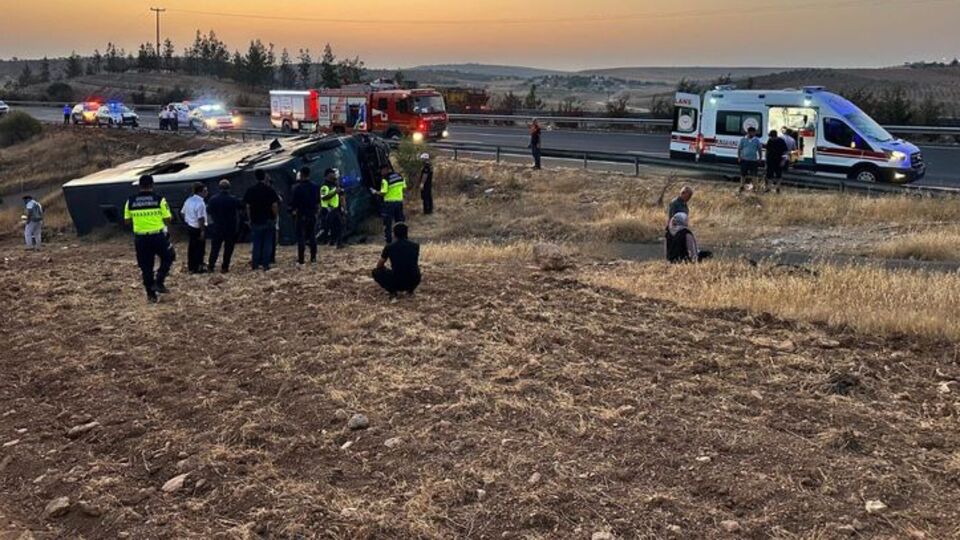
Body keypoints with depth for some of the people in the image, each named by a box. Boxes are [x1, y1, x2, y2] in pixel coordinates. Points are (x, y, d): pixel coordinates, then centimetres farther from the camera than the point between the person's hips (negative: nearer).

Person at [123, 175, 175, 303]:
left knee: (146, 266, 11)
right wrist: (170, 216, 15)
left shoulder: (130, 201, 1)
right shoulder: (159, 200, -8)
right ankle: (158, 282, 5)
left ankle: (151, 294, 16)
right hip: (158, 237, -3)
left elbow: (127, 222, 6)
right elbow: (167, 220, -6)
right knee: (168, 257, 21)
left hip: (140, 238, 3)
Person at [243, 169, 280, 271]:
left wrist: (250, 219, 10)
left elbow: (248, 207, 1)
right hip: (269, 221, -2)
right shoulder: (270, 190, -7)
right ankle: (265, 264, 3)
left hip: (255, 221, 2)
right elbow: (275, 206, -9)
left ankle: (255, 264, 11)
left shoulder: (250, 190, -1)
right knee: (267, 243, 4)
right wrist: (275, 217, 3)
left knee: (256, 243, 10)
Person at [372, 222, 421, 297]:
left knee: (376, 271, 22)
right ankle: (411, 289, 16)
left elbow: (379, 266, 13)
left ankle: (392, 291, 5)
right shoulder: (415, 246, 5)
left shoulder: (389, 247, -1)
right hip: (414, 282, 3)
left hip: (396, 283, -3)